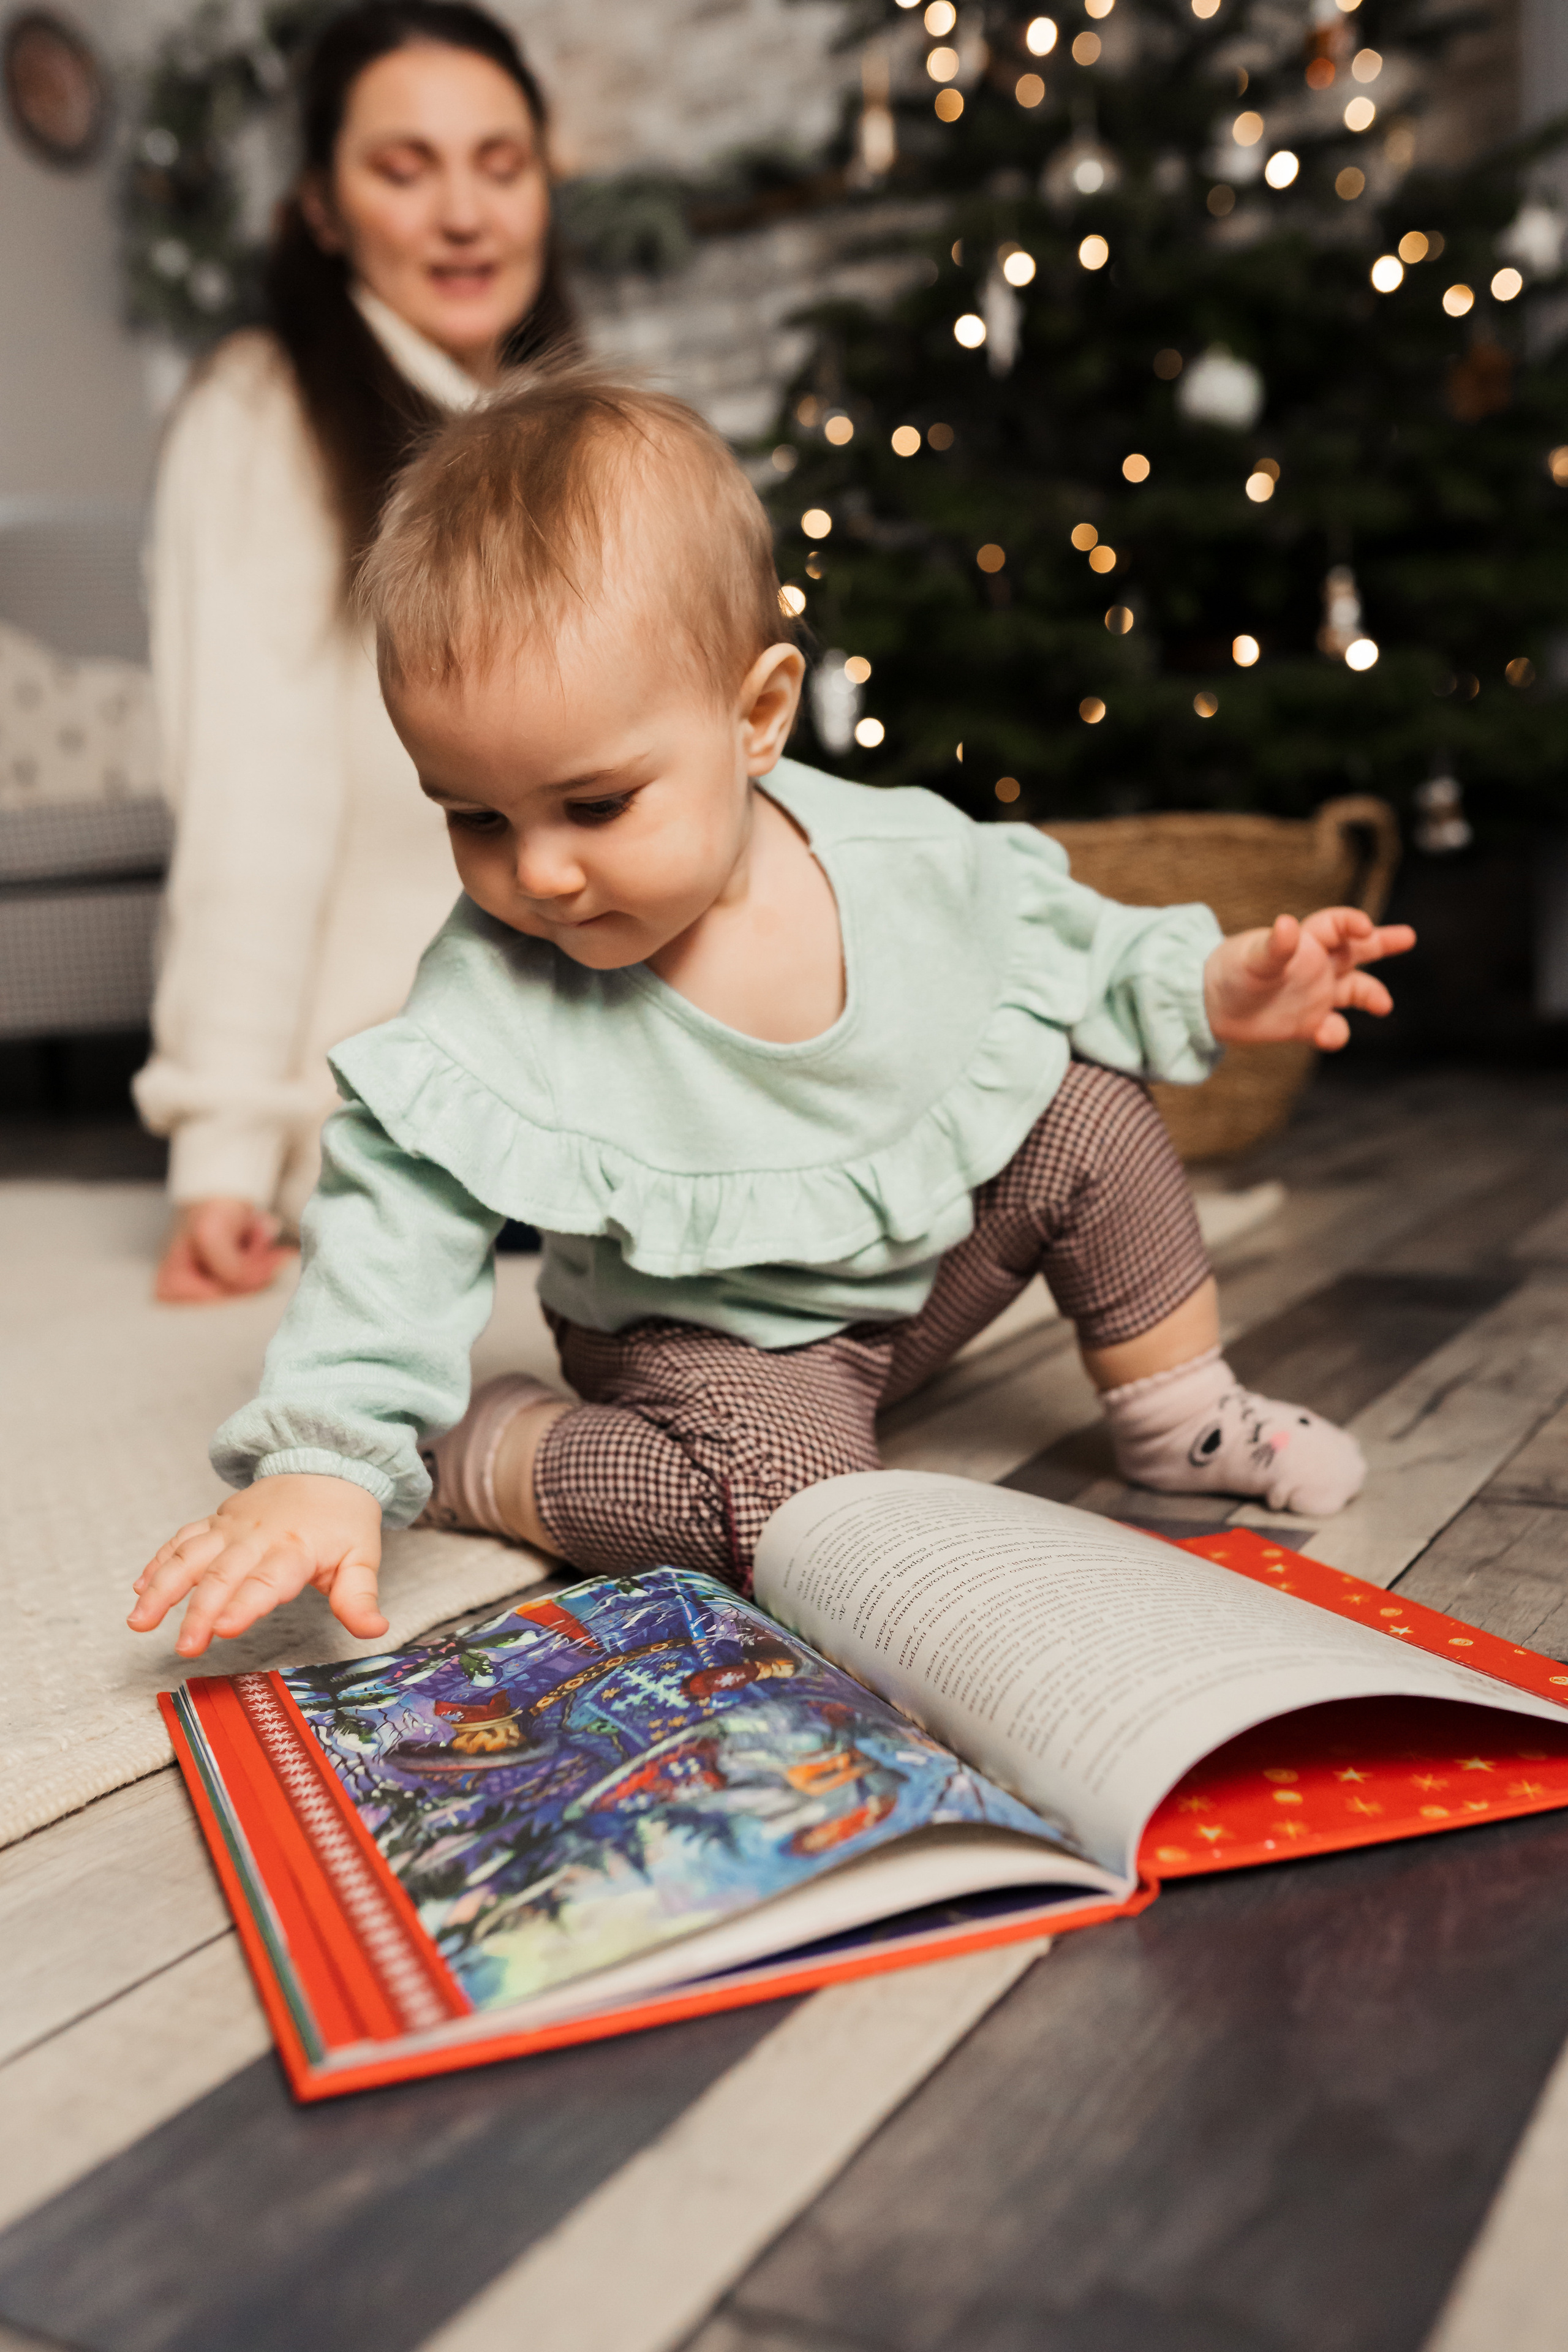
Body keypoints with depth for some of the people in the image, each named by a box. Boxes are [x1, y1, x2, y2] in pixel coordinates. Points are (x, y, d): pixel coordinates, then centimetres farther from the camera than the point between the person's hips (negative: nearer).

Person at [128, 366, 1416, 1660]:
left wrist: (1206, 982, -9)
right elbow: (400, 1224, -27)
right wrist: (326, 1463, -35)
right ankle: (486, 1447, -6)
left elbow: (1058, 942, 4)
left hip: (937, 1243, 5)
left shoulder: (913, 859, -17)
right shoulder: (491, 1005, -26)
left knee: (1091, 1112, -9)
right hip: (712, 1334, -4)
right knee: (787, 1504, -31)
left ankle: (1181, 1413, 11)